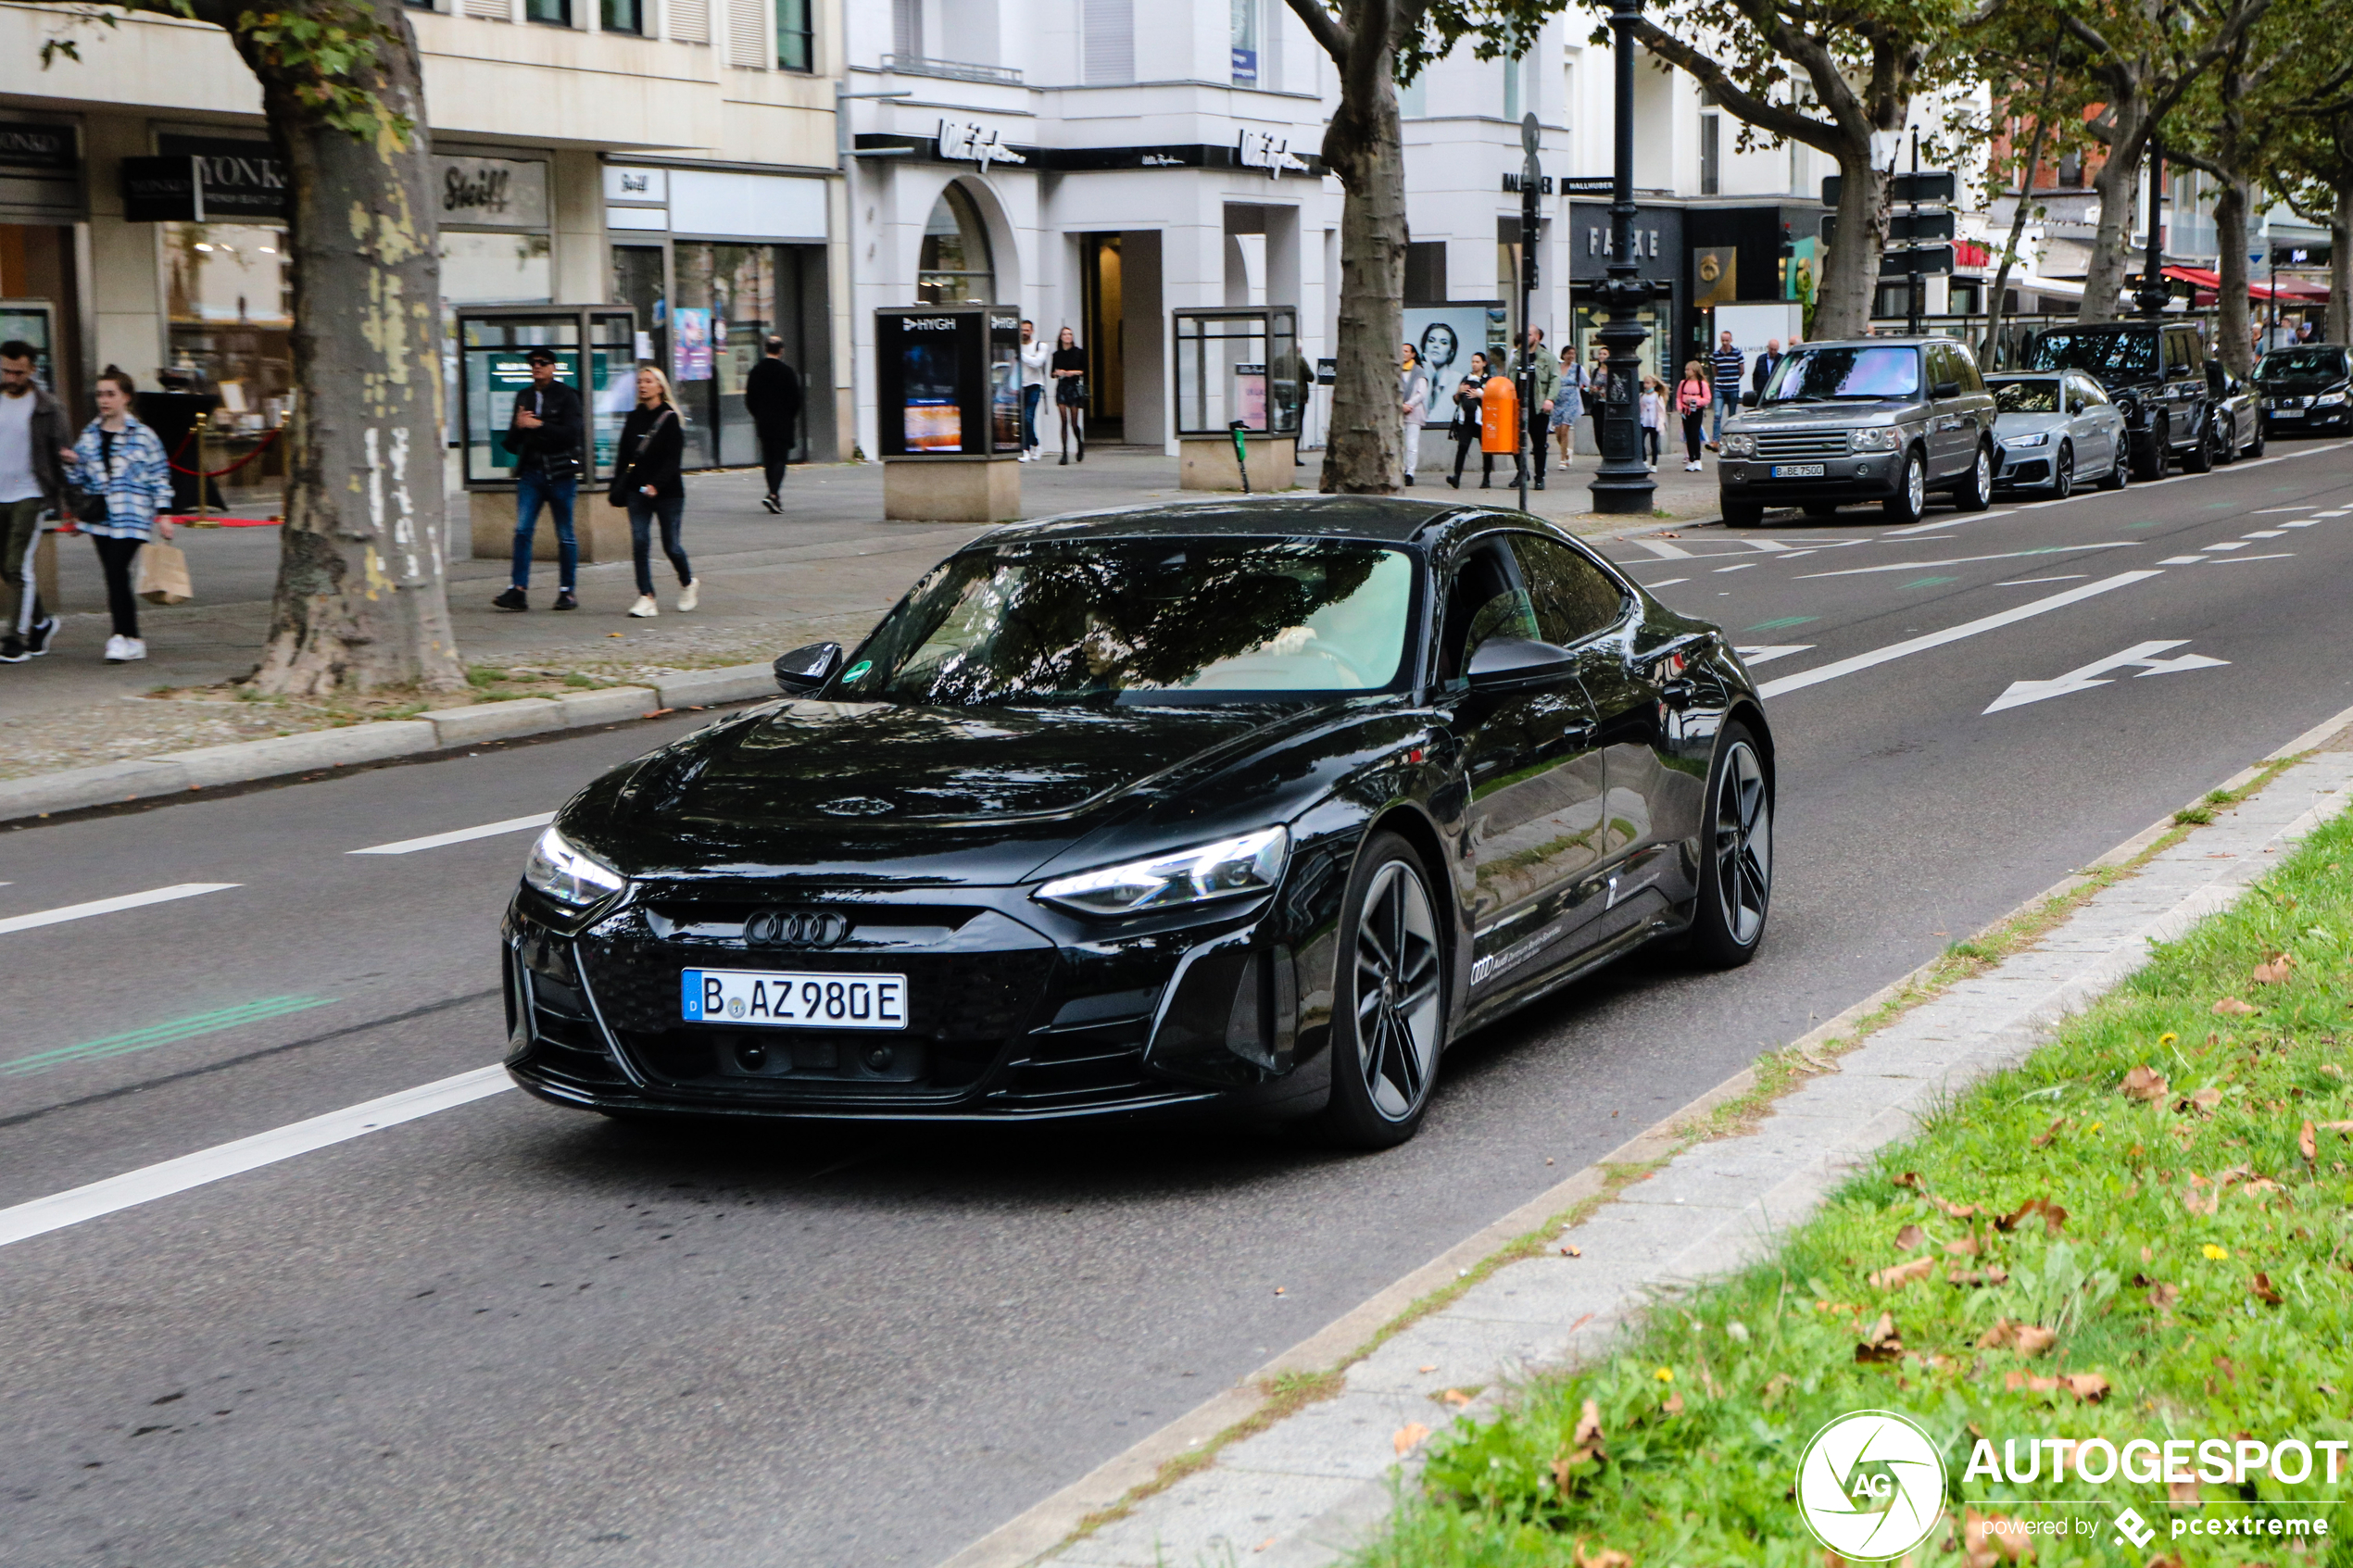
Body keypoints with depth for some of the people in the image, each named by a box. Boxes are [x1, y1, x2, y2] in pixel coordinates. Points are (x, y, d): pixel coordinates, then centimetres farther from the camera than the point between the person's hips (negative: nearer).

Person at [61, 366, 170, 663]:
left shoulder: (142, 435, -2)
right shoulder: (89, 435, 11)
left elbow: (159, 475, 0)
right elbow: (80, 478, 17)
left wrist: (162, 515, -4)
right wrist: (72, 463, -4)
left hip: (131, 516, -5)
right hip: (100, 517, 5)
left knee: (117, 573, -16)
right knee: (113, 578, 5)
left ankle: (121, 637, -12)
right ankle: (132, 640, 11)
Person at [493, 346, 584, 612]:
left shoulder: (567, 395, 1)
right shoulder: (523, 397, 16)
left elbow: (571, 434, -11)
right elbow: (511, 441, 17)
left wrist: (538, 425, -16)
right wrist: (518, 425, -5)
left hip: (560, 472, -4)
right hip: (530, 471, 4)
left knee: (565, 535, 1)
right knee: (522, 530, -8)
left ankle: (567, 591, 9)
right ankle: (518, 590, -12)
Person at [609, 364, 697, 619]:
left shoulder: (670, 419, -6)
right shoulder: (633, 418, 9)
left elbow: (673, 459, -12)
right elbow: (623, 456, 14)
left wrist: (657, 484, -23)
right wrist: (616, 488, 9)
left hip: (668, 492, -4)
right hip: (637, 492, 4)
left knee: (671, 545, 1)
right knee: (639, 543, -8)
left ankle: (688, 584, 28)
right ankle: (646, 597, -6)